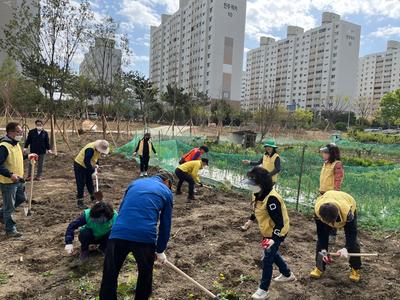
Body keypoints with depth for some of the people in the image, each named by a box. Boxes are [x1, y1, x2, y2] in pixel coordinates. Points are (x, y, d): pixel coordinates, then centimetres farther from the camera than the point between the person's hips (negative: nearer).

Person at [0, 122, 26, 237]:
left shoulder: (16, 144, 6)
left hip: (18, 180, 9)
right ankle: (10, 230, 16)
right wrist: (10, 175, -32)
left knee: (21, 199, 23)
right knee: (10, 207, 3)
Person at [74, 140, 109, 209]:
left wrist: (97, 164, -6)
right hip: (79, 165, -8)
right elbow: (86, 162, -35)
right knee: (81, 184, -6)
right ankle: (80, 202, 1)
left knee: (89, 182, 17)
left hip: (87, 166, 8)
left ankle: (93, 197, 32)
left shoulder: (98, 150, -6)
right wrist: (93, 170, -34)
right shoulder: (90, 149, -34)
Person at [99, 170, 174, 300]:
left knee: (109, 276, 18)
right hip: (145, 237, -1)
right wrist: (160, 250, 27)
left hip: (118, 234, 2)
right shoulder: (166, 192, 15)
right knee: (145, 275, 24)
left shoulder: (135, 183, 25)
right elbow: (165, 224, 16)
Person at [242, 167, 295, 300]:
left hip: (277, 232, -9)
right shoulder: (258, 194, -6)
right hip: (268, 231, 10)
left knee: (267, 259, -1)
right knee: (272, 253, 26)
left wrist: (273, 239, -37)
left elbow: (279, 223, -30)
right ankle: (288, 275, 50)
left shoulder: (271, 198, -34)